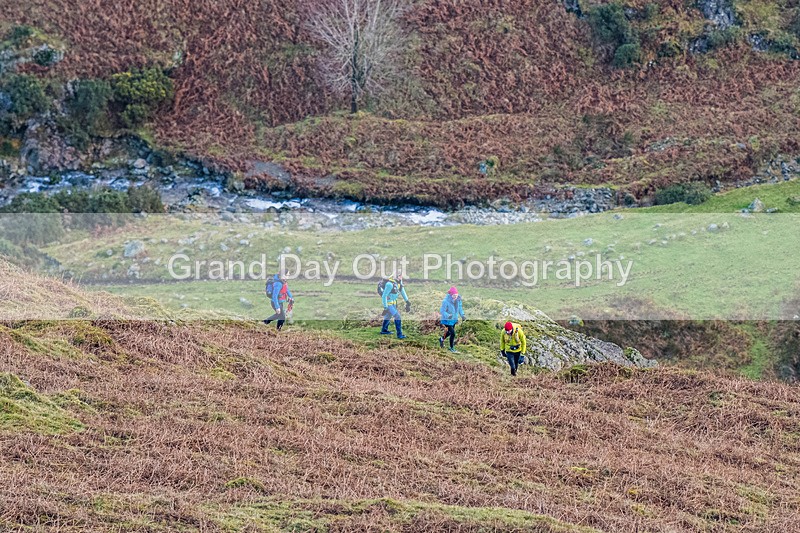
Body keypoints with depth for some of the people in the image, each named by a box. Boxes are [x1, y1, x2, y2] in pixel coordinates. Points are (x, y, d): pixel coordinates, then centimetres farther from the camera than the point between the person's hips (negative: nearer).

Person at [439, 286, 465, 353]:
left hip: (454, 320, 7)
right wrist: (448, 315, -42)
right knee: (453, 333, -9)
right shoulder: (446, 301, -29)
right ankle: (452, 348, 12)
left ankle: (441, 339, 56)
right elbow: (442, 311, -24)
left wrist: (462, 315, -6)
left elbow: (460, 307, 6)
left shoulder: (458, 300, -11)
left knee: (450, 332, 26)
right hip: (447, 320, -7)